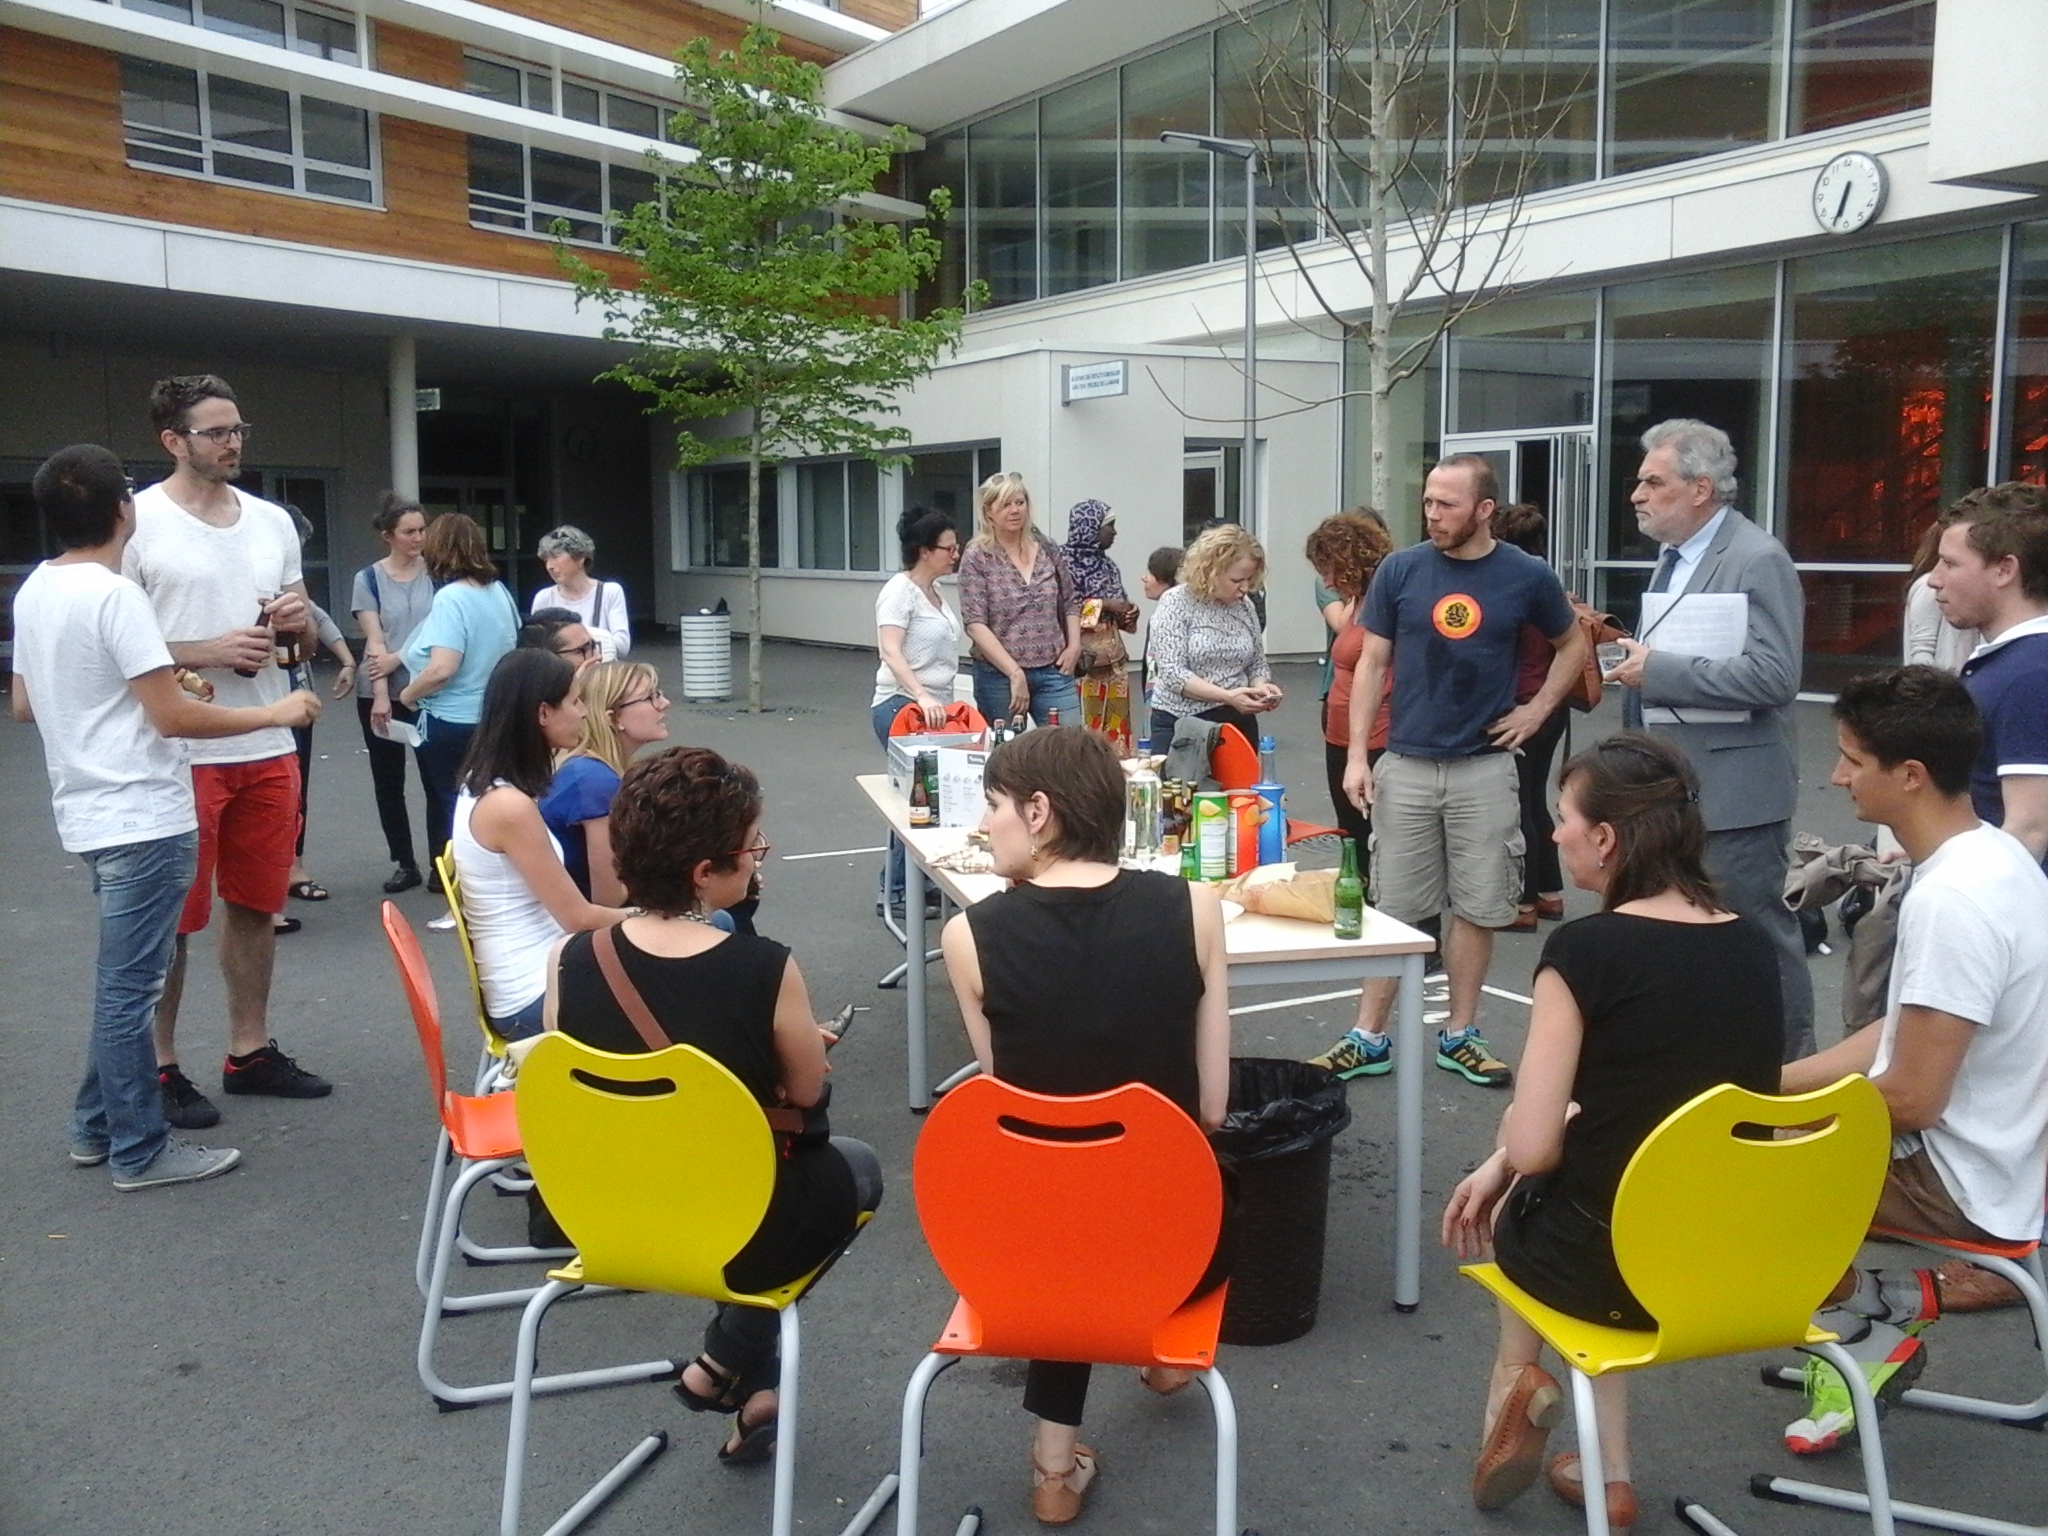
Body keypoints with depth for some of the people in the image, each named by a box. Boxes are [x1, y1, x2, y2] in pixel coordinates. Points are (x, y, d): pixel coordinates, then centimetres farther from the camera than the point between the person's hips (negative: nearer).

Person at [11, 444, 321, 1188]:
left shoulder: (34, 592, 9)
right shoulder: (114, 595, -18)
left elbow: (22, 706, 18)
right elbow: (175, 716, -21)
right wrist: (275, 713, -11)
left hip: (92, 812, 9)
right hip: (141, 818, -9)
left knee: (120, 980, 19)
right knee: (129, 986, -2)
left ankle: (97, 1127, 28)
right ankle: (140, 1151, 8)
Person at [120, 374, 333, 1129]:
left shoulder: (273, 521, 10)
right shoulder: (138, 521, -8)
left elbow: (302, 641, 18)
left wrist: (300, 620, -4)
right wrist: (208, 652, -20)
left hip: (268, 748, 6)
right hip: (180, 753, -6)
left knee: (256, 905, 14)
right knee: (175, 917, 3)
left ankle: (250, 1051, 27)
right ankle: (161, 1068, 16)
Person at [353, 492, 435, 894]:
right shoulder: (369, 579, 1)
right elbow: (374, 641, -6)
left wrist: (398, 659, -9)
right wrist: (381, 697, -14)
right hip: (381, 694, 1)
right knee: (389, 783, 8)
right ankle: (404, 864, 20)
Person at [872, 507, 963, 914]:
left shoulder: (935, 591, 15)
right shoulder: (900, 590, -11)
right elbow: (891, 653, -23)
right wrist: (921, 697, -35)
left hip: (936, 707, 9)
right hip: (901, 706, -9)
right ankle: (896, 890, 1)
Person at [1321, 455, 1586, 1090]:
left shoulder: (1527, 576, -2)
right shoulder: (1400, 570, -2)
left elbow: (1573, 644, 15)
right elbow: (1371, 664, 1)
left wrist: (1538, 709, 3)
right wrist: (1357, 755, -5)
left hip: (1485, 767, 0)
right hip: (1405, 764, 0)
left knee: (1478, 908, 7)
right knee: (1392, 907, 5)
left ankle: (1459, 1036, 21)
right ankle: (1368, 1037, 13)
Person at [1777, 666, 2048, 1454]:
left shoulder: (1950, 901, -29)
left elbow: (1913, 1097, -26)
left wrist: (1785, 1099, -9)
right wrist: (1778, 1081, 4)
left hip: (1958, 1181, -9)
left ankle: (1872, 1319, 11)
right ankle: (1892, 1297, 14)